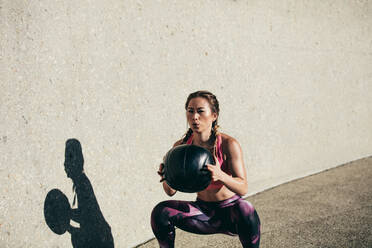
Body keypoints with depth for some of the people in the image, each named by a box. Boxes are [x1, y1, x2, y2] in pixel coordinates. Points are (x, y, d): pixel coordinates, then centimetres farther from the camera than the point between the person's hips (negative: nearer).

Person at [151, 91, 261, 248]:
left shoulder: (228, 144, -19)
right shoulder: (180, 147, -9)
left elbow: (243, 189, -24)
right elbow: (171, 192, -5)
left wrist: (220, 176, -44)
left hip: (229, 211, -3)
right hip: (203, 212, 3)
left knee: (245, 210, -36)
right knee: (160, 212, -19)